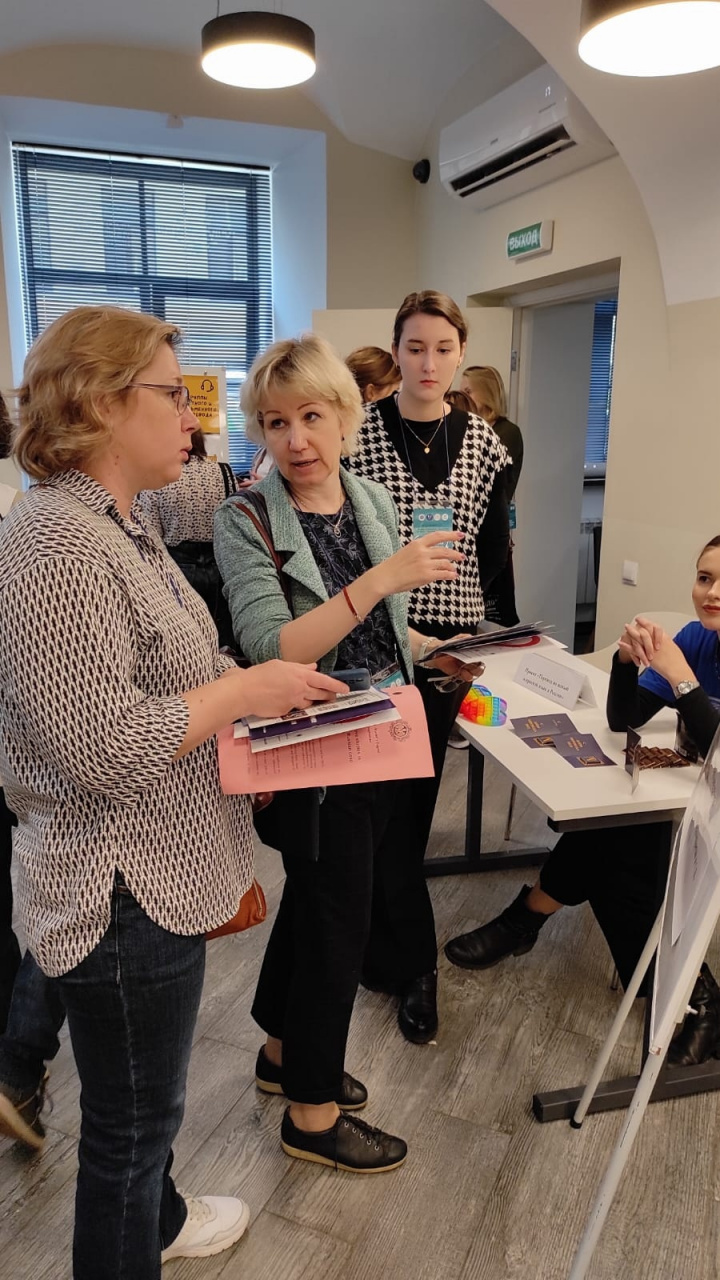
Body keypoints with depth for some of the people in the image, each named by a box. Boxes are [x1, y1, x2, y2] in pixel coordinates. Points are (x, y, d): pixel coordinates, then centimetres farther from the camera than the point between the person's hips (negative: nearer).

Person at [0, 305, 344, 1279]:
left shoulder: (117, 521, 8)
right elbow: (104, 745, -28)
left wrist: (260, 689, 2)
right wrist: (241, 691, -18)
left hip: (158, 875, 10)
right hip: (123, 896, -10)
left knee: (145, 1097, 30)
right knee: (132, 1118, 13)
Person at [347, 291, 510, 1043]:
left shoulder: (482, 442, 5)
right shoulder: (360, 430, -5)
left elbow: (494, 546, 10)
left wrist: (462, 612, 1)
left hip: (447, 640, 3)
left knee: (418, 791, 13)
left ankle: (378, 936, 34)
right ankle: (414, 961, 15)